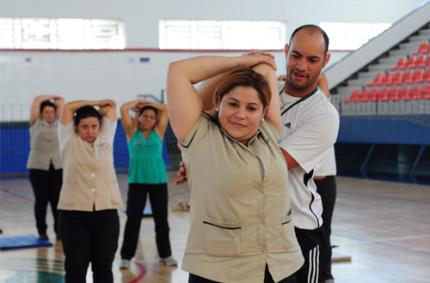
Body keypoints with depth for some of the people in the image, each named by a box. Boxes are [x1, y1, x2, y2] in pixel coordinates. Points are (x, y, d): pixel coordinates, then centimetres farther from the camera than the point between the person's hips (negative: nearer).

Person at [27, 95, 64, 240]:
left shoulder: (58, 123, 10)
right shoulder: (35, 123, 4)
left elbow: (62, 102, 9)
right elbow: (37, 100, -2)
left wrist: (53, 99, 25)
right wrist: (50, 97, 12)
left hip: (58, 166, 2)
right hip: (38, 166, -2)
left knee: (57, 199, 0)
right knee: (41, 200, 2)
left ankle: (59, 229, 8)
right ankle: (42, 231, 11)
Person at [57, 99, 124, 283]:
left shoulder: (106, 138, 11)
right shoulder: (70, 142, 6)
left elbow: (110, 106, 16)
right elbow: (68, 107, 4)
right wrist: (94, 103, 14)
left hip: (106, 213, 2)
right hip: (74, 214, -2)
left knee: (103, 266, 7)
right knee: (76, 267, 2)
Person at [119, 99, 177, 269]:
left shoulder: (158, 132, 7)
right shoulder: (132, 132, 5)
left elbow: (166, 109, 2)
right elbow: (123, 109, -2)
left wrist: (147, 103, 9)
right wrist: (137, 103, 12)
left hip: (158, 180, 1)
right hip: (137, 181, -1)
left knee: (161, 219, 9)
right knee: (133, 220, 0)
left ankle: (166, 255, 20)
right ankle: (126, 256, 7)